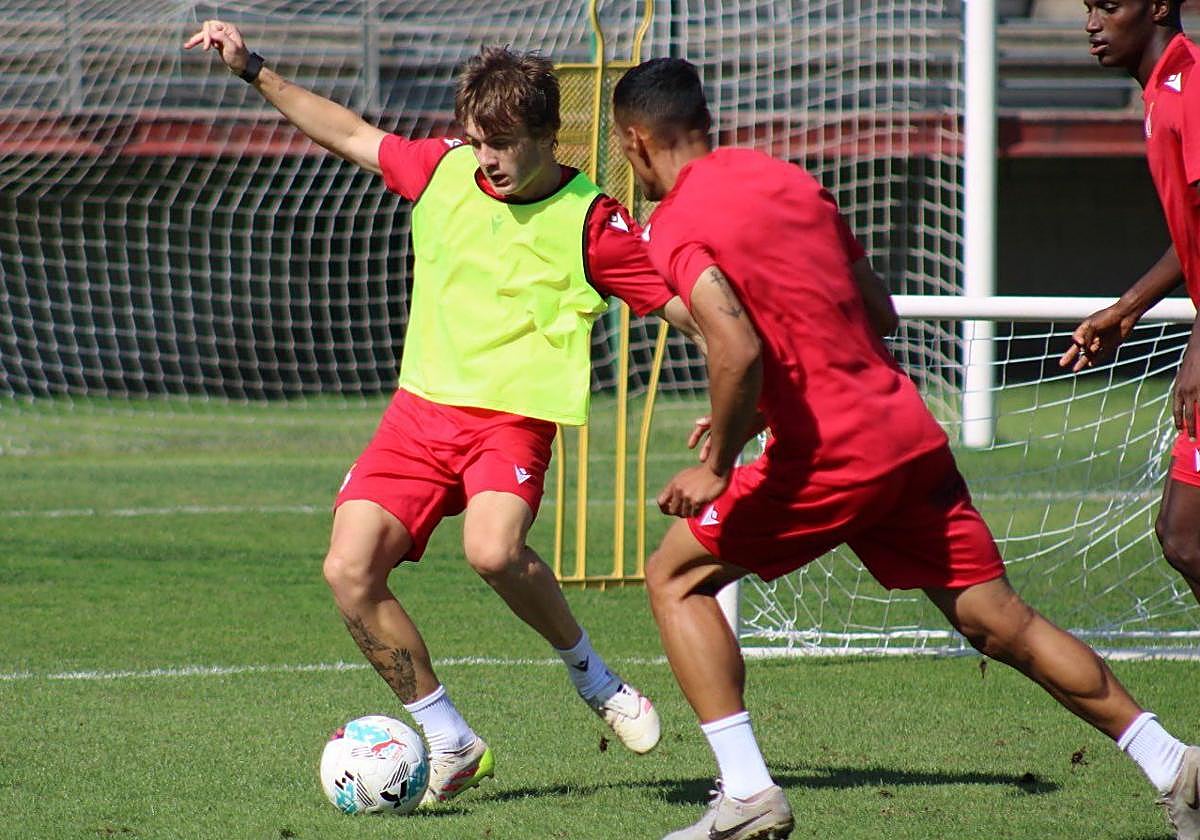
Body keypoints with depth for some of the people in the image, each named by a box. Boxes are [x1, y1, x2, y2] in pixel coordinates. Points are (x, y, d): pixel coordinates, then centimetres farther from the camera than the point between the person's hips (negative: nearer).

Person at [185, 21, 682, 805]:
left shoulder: (592, 223, -8)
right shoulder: (443, 171, 5)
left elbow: (683, 301, -6)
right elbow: (352, 134, 18)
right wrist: (254, 70, 17)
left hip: (513, 416, -5)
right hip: (422, 407, 5)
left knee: (493, 548, -33)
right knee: (350, 571, -10)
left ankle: (596, 681, -5)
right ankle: (451, 743, 6)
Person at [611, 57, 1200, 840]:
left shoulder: (677, 225, -7)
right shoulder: (785, 177, 16)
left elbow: (739, 350, -23)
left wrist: (718, 466, -13)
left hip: (829, 456, -7)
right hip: (910, 433, 7)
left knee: (675, 578, 9)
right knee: (998, 621, 10)